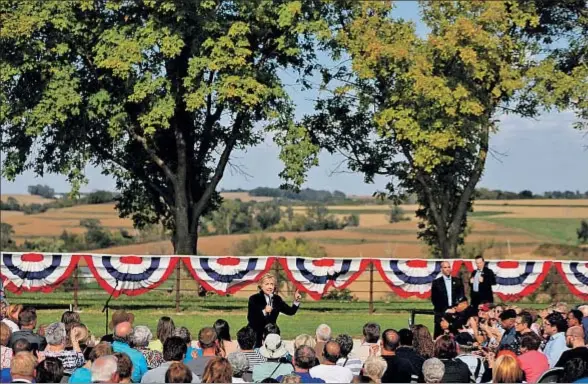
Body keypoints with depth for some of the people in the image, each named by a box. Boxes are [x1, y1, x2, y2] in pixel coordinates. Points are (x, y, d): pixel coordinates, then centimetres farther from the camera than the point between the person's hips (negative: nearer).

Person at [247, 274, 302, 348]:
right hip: (256, 336, -4)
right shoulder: (254, 299, -7)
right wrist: (263, 312, -27)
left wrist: (296, 301, -7)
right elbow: (250, 318, -16)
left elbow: (290, 311, 8)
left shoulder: (277, 299, 9)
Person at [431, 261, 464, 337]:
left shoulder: (458, 281, 12)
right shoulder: (436, 282, 5)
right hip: (441, 313, -2)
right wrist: (444, 310, -6)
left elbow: (462, 295, 10)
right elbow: (434, 298, 2)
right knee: (439, 335, -4)